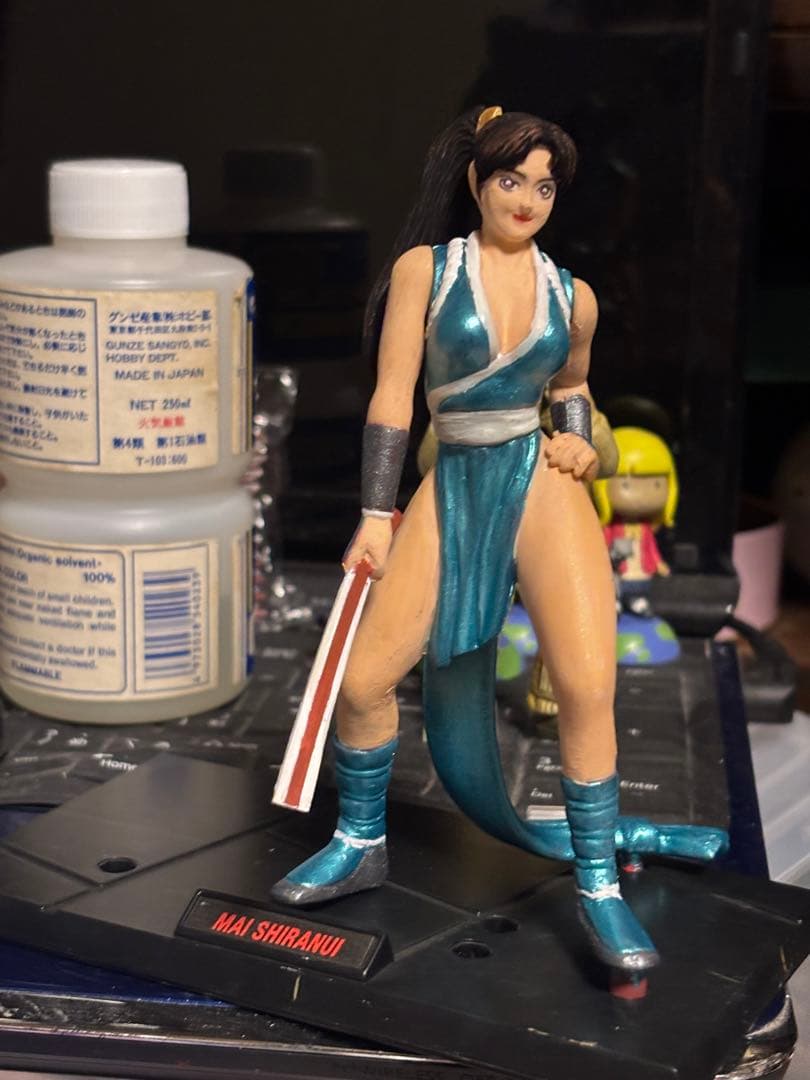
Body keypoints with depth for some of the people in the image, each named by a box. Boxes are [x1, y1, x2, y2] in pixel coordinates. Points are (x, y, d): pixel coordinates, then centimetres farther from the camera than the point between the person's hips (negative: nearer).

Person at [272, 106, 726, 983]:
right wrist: (376, 516, -7)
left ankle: (598, 889, 0)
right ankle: (361, 845, 24)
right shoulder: (425, 268, 0)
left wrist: (580, 442, 5)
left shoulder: (571, 297, 7)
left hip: (545, 487, 0)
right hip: (453, 491, 0)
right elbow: (393, 396, -3)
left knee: (588, 687, -15)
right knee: (363, 678, -2)